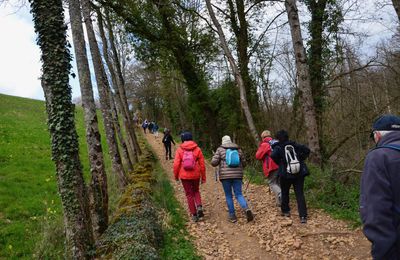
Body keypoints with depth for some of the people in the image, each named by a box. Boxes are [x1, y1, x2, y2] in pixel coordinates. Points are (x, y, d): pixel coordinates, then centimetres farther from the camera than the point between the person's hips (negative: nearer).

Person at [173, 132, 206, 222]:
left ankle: (194, 215, 15)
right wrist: (203, 177, 7)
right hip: (195, 175, 1)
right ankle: (199, 207, 2)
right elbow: (202, 165, -2)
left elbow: (176, 164, -9)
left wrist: (176, 176, 6)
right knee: (196, 191, 24)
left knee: (189, 194, 12)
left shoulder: (179, 150, -6)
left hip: (184, 176, -1)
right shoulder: (197, 149, -3)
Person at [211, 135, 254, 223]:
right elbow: (243, 163, 13)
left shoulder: (220, 149, 1)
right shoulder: (238, 149, 10)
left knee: (228, 196, 9)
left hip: (225, 175, -2)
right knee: (239, 194, 5)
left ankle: (232, 215, 10)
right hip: (237, 175, 2)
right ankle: (246, 209, -19)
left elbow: (214, 163, -4)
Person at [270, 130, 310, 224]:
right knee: (300, 194, 2)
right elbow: (306, 150, 3)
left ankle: (285, 211, 31)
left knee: (285, 193, 20)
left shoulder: (278, 147, -3)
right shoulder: (294, 145, 8)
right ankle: (303, 216, -5)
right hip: (299, 173, 2)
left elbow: (273, 156, -21)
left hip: (286, 174, -2)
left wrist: (280, 163, -5)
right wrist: (300, 159, 8)